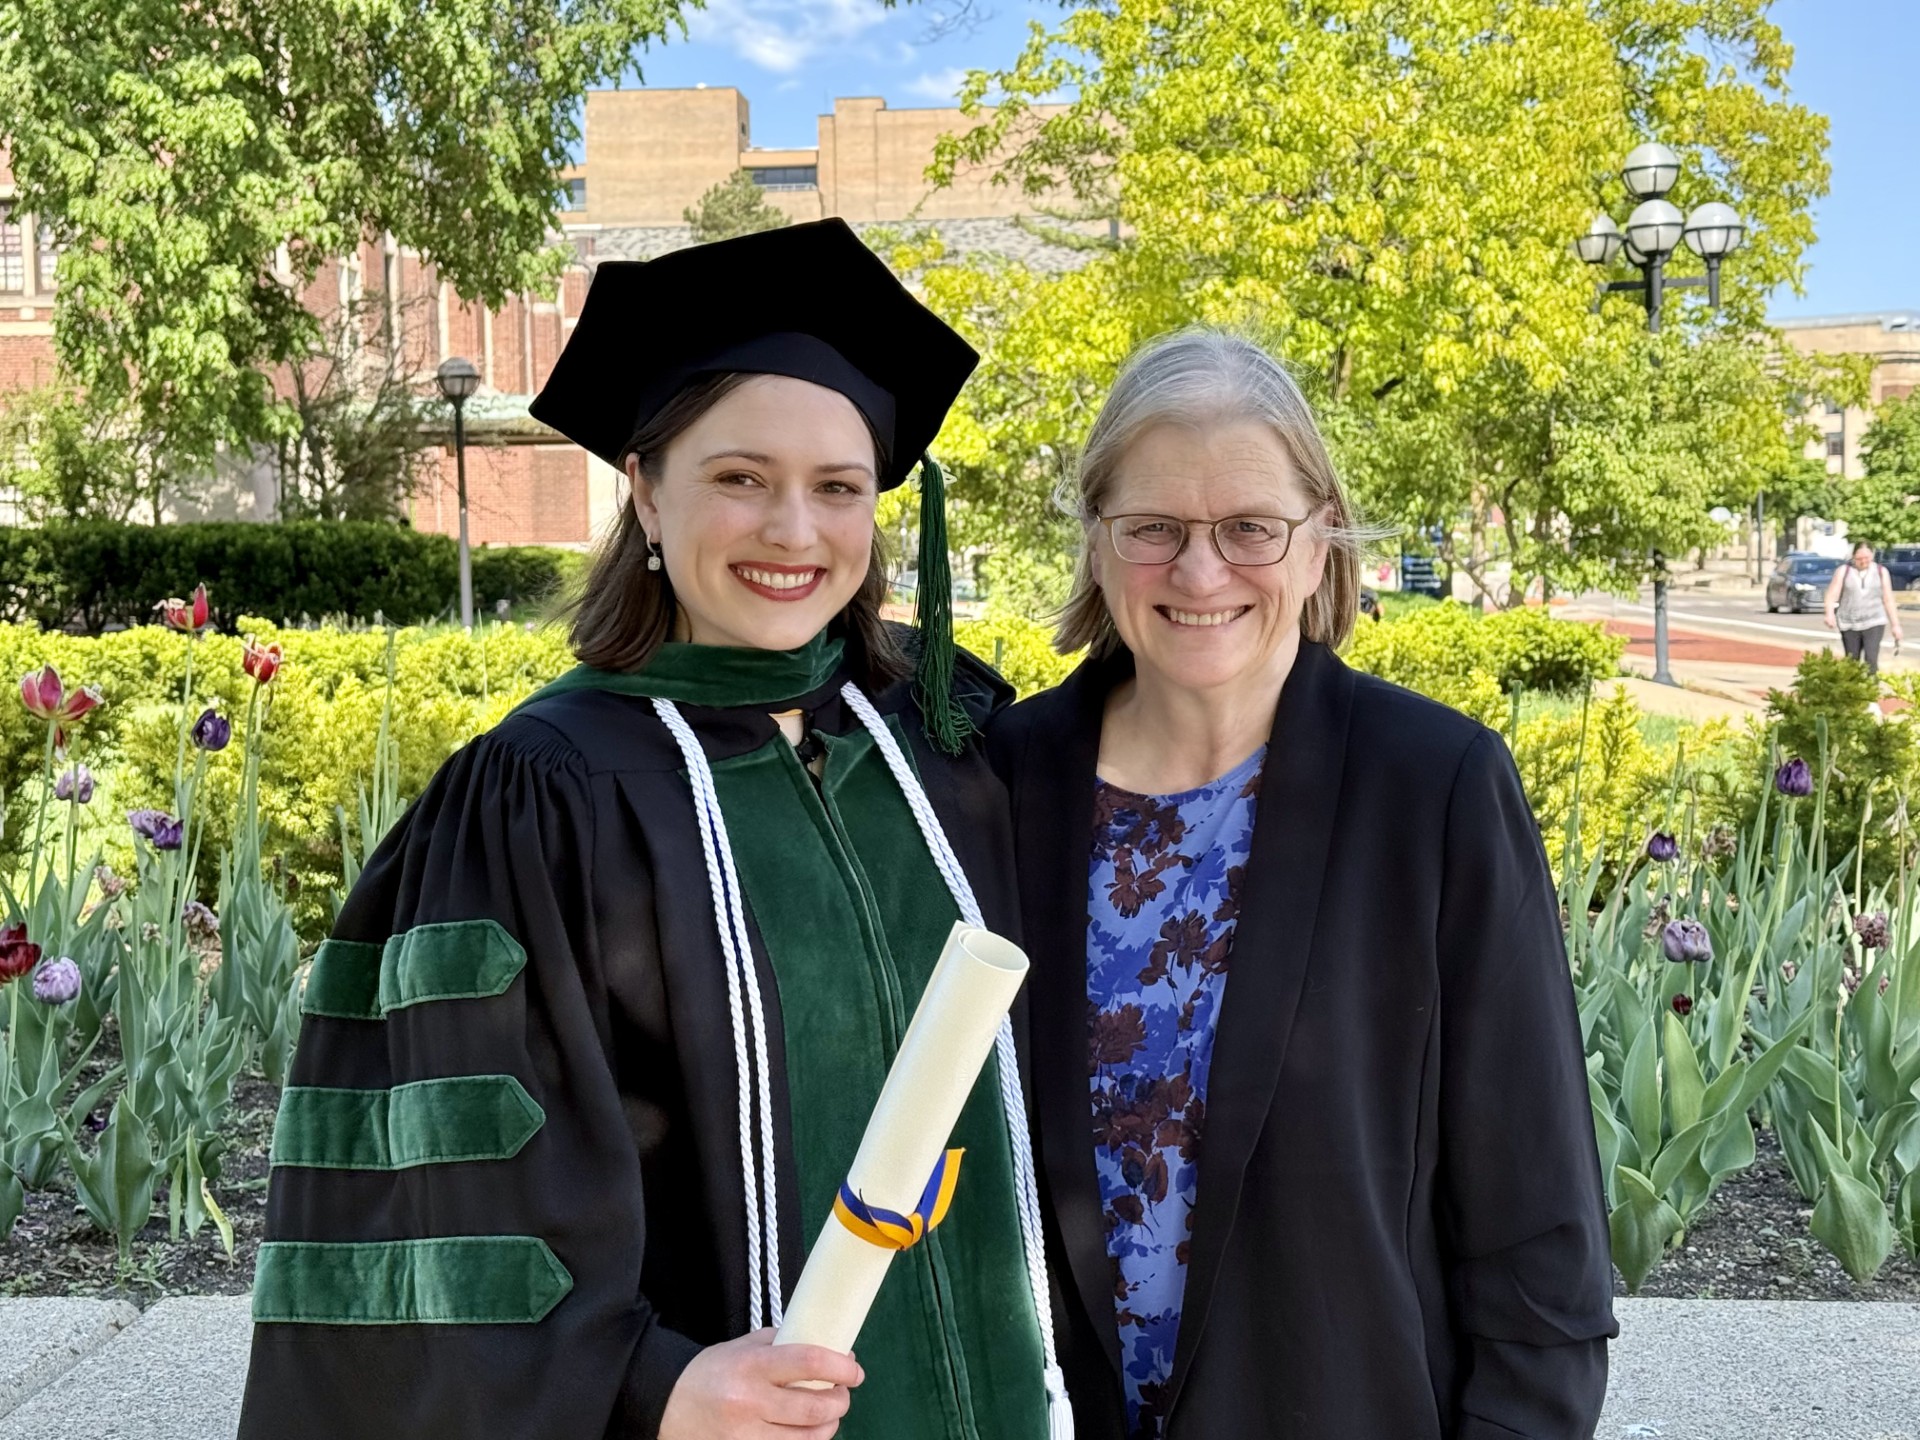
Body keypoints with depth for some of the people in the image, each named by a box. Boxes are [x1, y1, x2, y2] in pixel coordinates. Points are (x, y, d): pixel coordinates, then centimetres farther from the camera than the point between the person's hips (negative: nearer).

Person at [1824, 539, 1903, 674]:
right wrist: (1830, 614, -26)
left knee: (1871, 659, -16)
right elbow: (1832, 594, -8)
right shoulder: (1843, 571, 2)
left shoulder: (1881, 572, 5)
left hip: (1873, 623, -1)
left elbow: (1888, 600, 7)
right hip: (1849, 624, 1)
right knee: (1851, 661, 4)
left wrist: (1895, 625, 4)